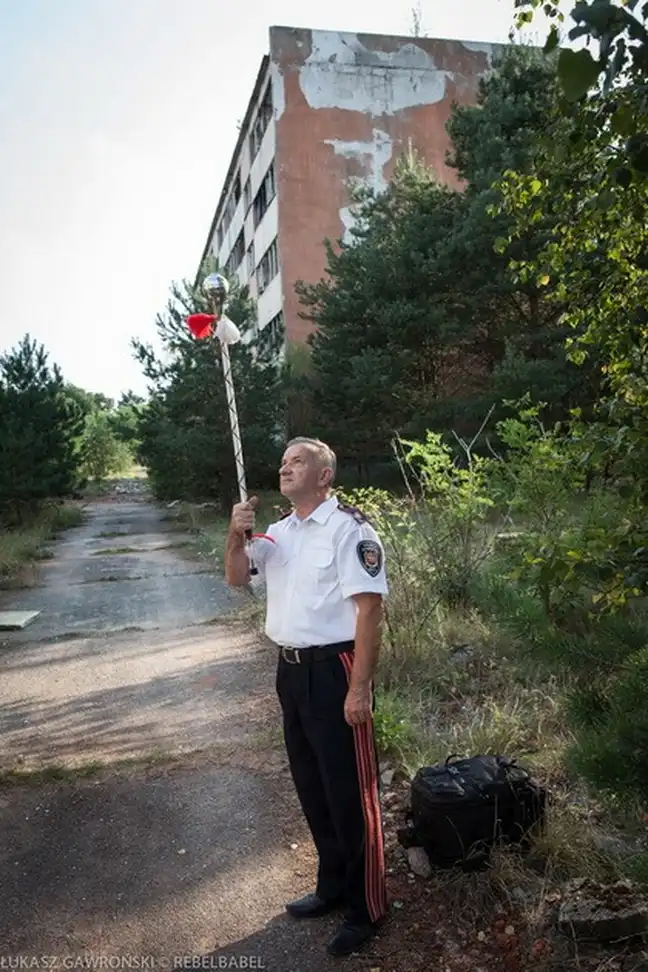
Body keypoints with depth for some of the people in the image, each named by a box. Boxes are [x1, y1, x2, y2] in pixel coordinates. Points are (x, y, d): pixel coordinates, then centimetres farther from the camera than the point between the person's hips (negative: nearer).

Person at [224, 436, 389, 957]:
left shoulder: (349, 527, -14)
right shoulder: (279, 532, 10)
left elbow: (370, 608, -17)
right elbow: (237, 578, 14)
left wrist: (359, 688, -21)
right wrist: (236, 537, -7)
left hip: (334, 669, -8)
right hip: (291, 669, 8)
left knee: (350, 791, 3)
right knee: (311, 785, 19)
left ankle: (367, 907, 20)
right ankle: (333, 885, 37)